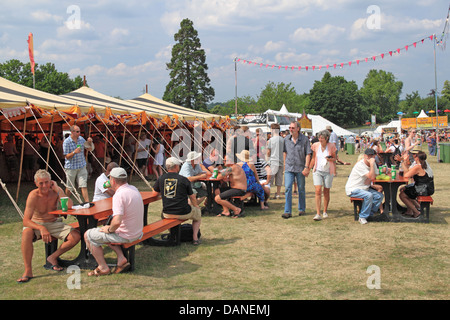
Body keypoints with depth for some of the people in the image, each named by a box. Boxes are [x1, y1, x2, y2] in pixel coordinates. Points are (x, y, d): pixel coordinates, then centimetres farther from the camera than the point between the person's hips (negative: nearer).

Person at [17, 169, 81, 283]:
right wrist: (41, 228, -42)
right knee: (27, 232, -37)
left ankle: (52, 257, 1)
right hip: (37, 224, -3)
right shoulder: (33, 196, -18)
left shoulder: (56, 191, -9)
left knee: (76, 236, -19)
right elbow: (26, 221, -25)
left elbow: (69, 206, -26)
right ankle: (28, 271, -28)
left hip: (54, 223, 3)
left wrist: (58, 189, -25)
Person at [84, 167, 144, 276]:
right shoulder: (134, 189, 3)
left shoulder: (119, 195, -25)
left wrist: (109, 229, -14)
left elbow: (117, 221, -33)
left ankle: (103, 268, 10)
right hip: (137, 232, 9)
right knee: (106, 233, 31)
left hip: (125, 235, -9)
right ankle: (121, 258, 16)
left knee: (88, 235, 5)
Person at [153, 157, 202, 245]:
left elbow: (155, 192, 16)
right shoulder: (184, 180, -9)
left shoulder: (161, 179, -1)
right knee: (198, 212, 25)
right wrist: (196, 206, 22)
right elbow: (192, 198, 2)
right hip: (183, 214, -3)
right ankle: (195, 237, 18)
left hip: (167, 214, 3)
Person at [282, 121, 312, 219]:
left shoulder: (304, 139, -7)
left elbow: (308, 154, -7)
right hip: (289, 168, 2)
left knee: (301, 189, 10)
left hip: (300, 168, -2)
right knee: (287, 188, -9)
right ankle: (287, 212, -8)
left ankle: (302, 209, 27)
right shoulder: (286, 139, 3)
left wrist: (306, 167, -13)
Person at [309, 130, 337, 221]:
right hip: (317, 171, 1)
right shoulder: (316, 145, 1)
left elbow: (334, 158, 6)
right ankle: (318, 214, -13)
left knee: (326, 192, 7)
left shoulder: (331, 146, -4)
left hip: (328, 171, -1)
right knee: (318, 191, -11)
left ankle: (325, 212, 25)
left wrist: (330, 159, -16)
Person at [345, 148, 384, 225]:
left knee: (380, 195, -7)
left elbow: (374, 176, 6)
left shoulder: (373, 164, 5)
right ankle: (362, 217, -17)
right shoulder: (360, 165, -21)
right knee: (369, 195, -31)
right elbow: (371, 176, -27)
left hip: (364, 188, 8)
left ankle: (369, 214, 0)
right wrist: (371, 164, -28)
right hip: (353, 189, -8)